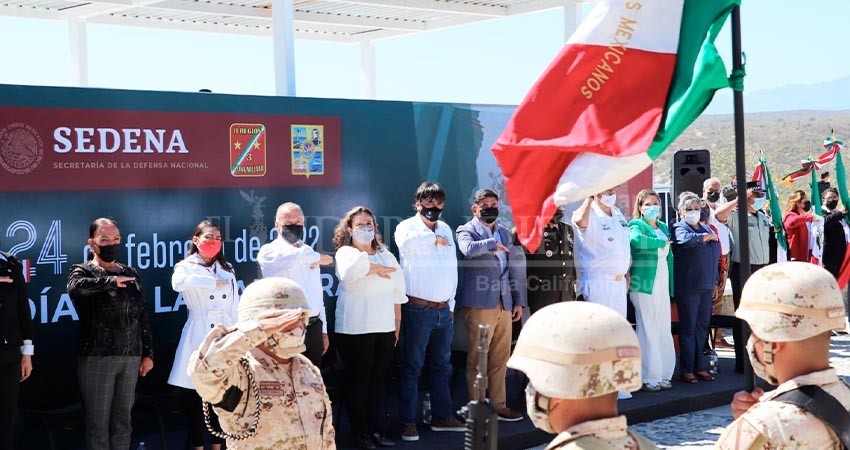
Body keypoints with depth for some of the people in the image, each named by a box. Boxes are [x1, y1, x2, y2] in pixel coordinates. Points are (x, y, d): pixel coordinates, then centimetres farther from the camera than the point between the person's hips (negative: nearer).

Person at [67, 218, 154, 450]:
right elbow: (76, 286, -27)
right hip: (96, 357, -4)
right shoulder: (83, 271, -1)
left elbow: (141, 316, 15)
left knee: (123, 420, 9)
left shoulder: (131, 273, 14)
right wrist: (112, 281, -20)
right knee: (98, 422, -1)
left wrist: (148, 353, 11)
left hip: (131, 357, 4)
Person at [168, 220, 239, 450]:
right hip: (198, 338, -4)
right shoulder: (186, 267, 1)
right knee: (194, 398, 0)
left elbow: (235, 309, 15)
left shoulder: (227, 270, 15)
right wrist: (214, 282, -18)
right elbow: (178, 283, -25)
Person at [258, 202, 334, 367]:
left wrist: (323, 330, 18)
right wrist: (318, 258, -7)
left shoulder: (309, 252, 16)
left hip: (314, 329, 6)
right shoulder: (269, 251, -4)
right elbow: (296, 257, -27)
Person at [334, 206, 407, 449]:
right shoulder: (346, 253, -1)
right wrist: (378, 270, -12)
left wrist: (397, 324, 11)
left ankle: (377, 429, 12)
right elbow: (354, 266, -26)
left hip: (385, 328, 4)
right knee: (358, 380, 1)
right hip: (355, 329, -4)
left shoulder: (387, 255, 14)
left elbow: (397, 293, 16)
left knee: (378, 379, 6)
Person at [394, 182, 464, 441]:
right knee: (412, 367, -2)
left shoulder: (446, 229, 14)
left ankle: (442, 417, 22)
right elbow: (405, 241, -31)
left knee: (442, 366, 13)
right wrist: (434, 238, -16)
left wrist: (451, 304, 16)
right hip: (418, 310, -6)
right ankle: (408, 422, 3)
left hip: (444, 310, 7)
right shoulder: (408, 226, -4)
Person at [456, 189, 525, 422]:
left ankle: (498, 406, 17)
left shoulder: (504, 232, 18)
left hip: (504, 305, 6)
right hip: (479, 304, -6)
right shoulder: (467, 231, -1)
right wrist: (492, 243, -22)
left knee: (500, 359, 9)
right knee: (477, 359, -2)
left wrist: (518, 300, 17)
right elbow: (469, 249, -25)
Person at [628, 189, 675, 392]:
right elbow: (636, 240, -26)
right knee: (648, 331, -6)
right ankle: (648, 378, -2)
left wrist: (671, 284, 10)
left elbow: (669, 256, 20)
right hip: (645, 284, -7)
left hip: (663, 284, 7)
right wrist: (662, 243, -13)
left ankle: (663, 375, 12)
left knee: (664, 331, 6)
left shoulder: (663, 227, 20)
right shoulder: (637, 225, -2)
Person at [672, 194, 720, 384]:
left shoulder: (706, 228, 17)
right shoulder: (679, 228, -4)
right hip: (688, 287, -7)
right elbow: (685, 239, -28)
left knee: (703, 327, 9)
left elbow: (715, 256, 23)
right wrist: (707, 237, -12)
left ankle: (700, 366, 16)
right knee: (688, 328, -3)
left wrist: (715, 282, 20)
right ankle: (686, 369, 3)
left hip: (707, 286, 7)